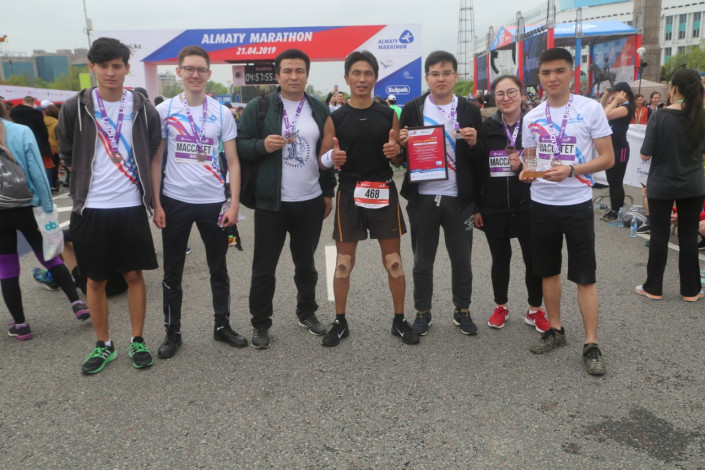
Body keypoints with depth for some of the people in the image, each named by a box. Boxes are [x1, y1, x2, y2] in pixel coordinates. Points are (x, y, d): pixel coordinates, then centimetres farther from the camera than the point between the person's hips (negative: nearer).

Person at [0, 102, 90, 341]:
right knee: (51, 258, 15)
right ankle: (77, 304, 12)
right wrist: (48, 209, -5)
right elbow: (38, 172, -10)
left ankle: (20, 325, 17)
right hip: (26, 209, 0)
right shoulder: (22, 132, -8)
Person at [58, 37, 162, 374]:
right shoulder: (75, 108, -2)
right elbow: (67, 154, 8)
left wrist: (140, 183, 5)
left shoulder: (144, 109, 0)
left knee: (134, 274, 7)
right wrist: (87, 178, 7)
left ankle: (137, 341, 22)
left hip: (131, 206, 0)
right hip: (90, 208, 0)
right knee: (95, 280, 9)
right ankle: (103, 344, 24)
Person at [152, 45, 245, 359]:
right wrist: (156, 204, -6)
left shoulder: (222, 113, 1)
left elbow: (233, 161, 1)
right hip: (174, 201, 0)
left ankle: (222, 325, 27)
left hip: (213, 202, 1)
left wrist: (234, 203, -6)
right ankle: (172, 332, 23)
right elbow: (155, 160, 0)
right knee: (172, 272, 9)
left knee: (218, 268, 12)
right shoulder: (164, 110, -1)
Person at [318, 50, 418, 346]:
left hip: (384, 192, 1)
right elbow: (322, 160, 2)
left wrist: (396, 152, -15)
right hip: (349, 194, -1)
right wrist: (332, 157, -21)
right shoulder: (335, 118, 0)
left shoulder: (389, 115, 4)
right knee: (344, 261, 6)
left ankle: (399, 321, 20)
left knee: (393, 260, 6)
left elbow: (400, 161, 8)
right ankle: (340, 322, 20)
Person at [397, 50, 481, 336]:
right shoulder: (413, 109, 3)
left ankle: (462, 310, 29)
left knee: (461, 260, 10)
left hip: (458, 198, 1)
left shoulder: (469, 111, 4)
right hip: (422, 198, 0)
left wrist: (473, 143, -15)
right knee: (423, 261, 11)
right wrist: (403, 143, -17)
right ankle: (422, 312, 26)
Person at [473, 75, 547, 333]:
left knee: (534, 260, 3)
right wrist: (475, 207, 0)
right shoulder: (486, 128, 1)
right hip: (493, 209, 1)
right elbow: (476, 169, 2)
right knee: (500, 259, 13)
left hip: (528, 206, -1)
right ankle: (501, 307, 30)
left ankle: (535, 310, 23)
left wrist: (524, 166, -19)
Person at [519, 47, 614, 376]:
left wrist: (571, 170, -22)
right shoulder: (531, 117, 5)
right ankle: (555, 330, 30)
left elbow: (607, 158, -7)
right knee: (548, 271, 14)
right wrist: (526, 172, -8)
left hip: (577, 205, -4)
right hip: (541, 204, 5)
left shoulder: (591, 109, -7)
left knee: (585, 277, 0)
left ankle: (591, 345, 9)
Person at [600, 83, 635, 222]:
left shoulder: (626, 107, -15)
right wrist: (605, 96, 10)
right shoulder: (618, 106, 12)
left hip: (620, 148, -9)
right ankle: (613, 210, 22)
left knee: (617, 182, -3)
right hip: (611, 146, 9)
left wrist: (615, 100, -17)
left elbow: (606, 115, -27)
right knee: (611, 181, 13)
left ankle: (618, 212, 5)